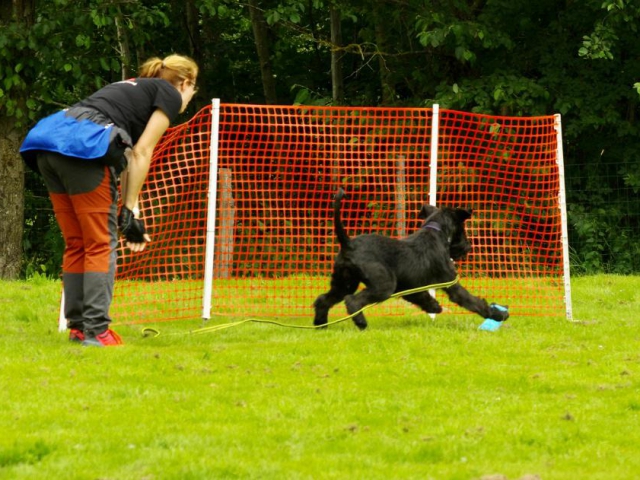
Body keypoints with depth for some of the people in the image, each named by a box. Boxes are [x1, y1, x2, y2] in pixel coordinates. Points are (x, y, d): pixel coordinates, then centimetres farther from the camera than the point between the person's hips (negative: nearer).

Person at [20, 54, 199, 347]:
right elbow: (141, 153, 1)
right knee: (102, 244, -1)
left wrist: (129, 212, 26)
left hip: (48, 142, 8)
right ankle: (95, 330, -5)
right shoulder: (170, 95, 11)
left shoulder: (133, 89, 34)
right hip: (83, 146, -8)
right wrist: (130, 210, 1)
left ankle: (77, 326, 16)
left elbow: (126, 157, 30)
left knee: (76, 244, 14)